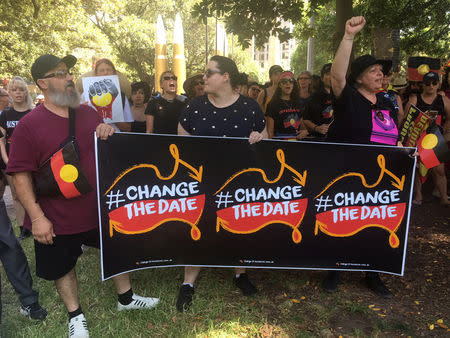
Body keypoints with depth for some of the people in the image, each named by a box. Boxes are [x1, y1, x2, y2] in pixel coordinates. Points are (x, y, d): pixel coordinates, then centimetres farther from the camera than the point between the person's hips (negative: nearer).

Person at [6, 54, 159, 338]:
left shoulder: (89, 113, 3)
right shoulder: (29, 125, -13)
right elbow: (21, 175, -13)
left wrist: (109, 132, -9)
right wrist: (37, 217, -17)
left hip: (101, 207, 5)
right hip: (58, 218, -4)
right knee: (63, 267, 14)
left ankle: (126, 298, 43)